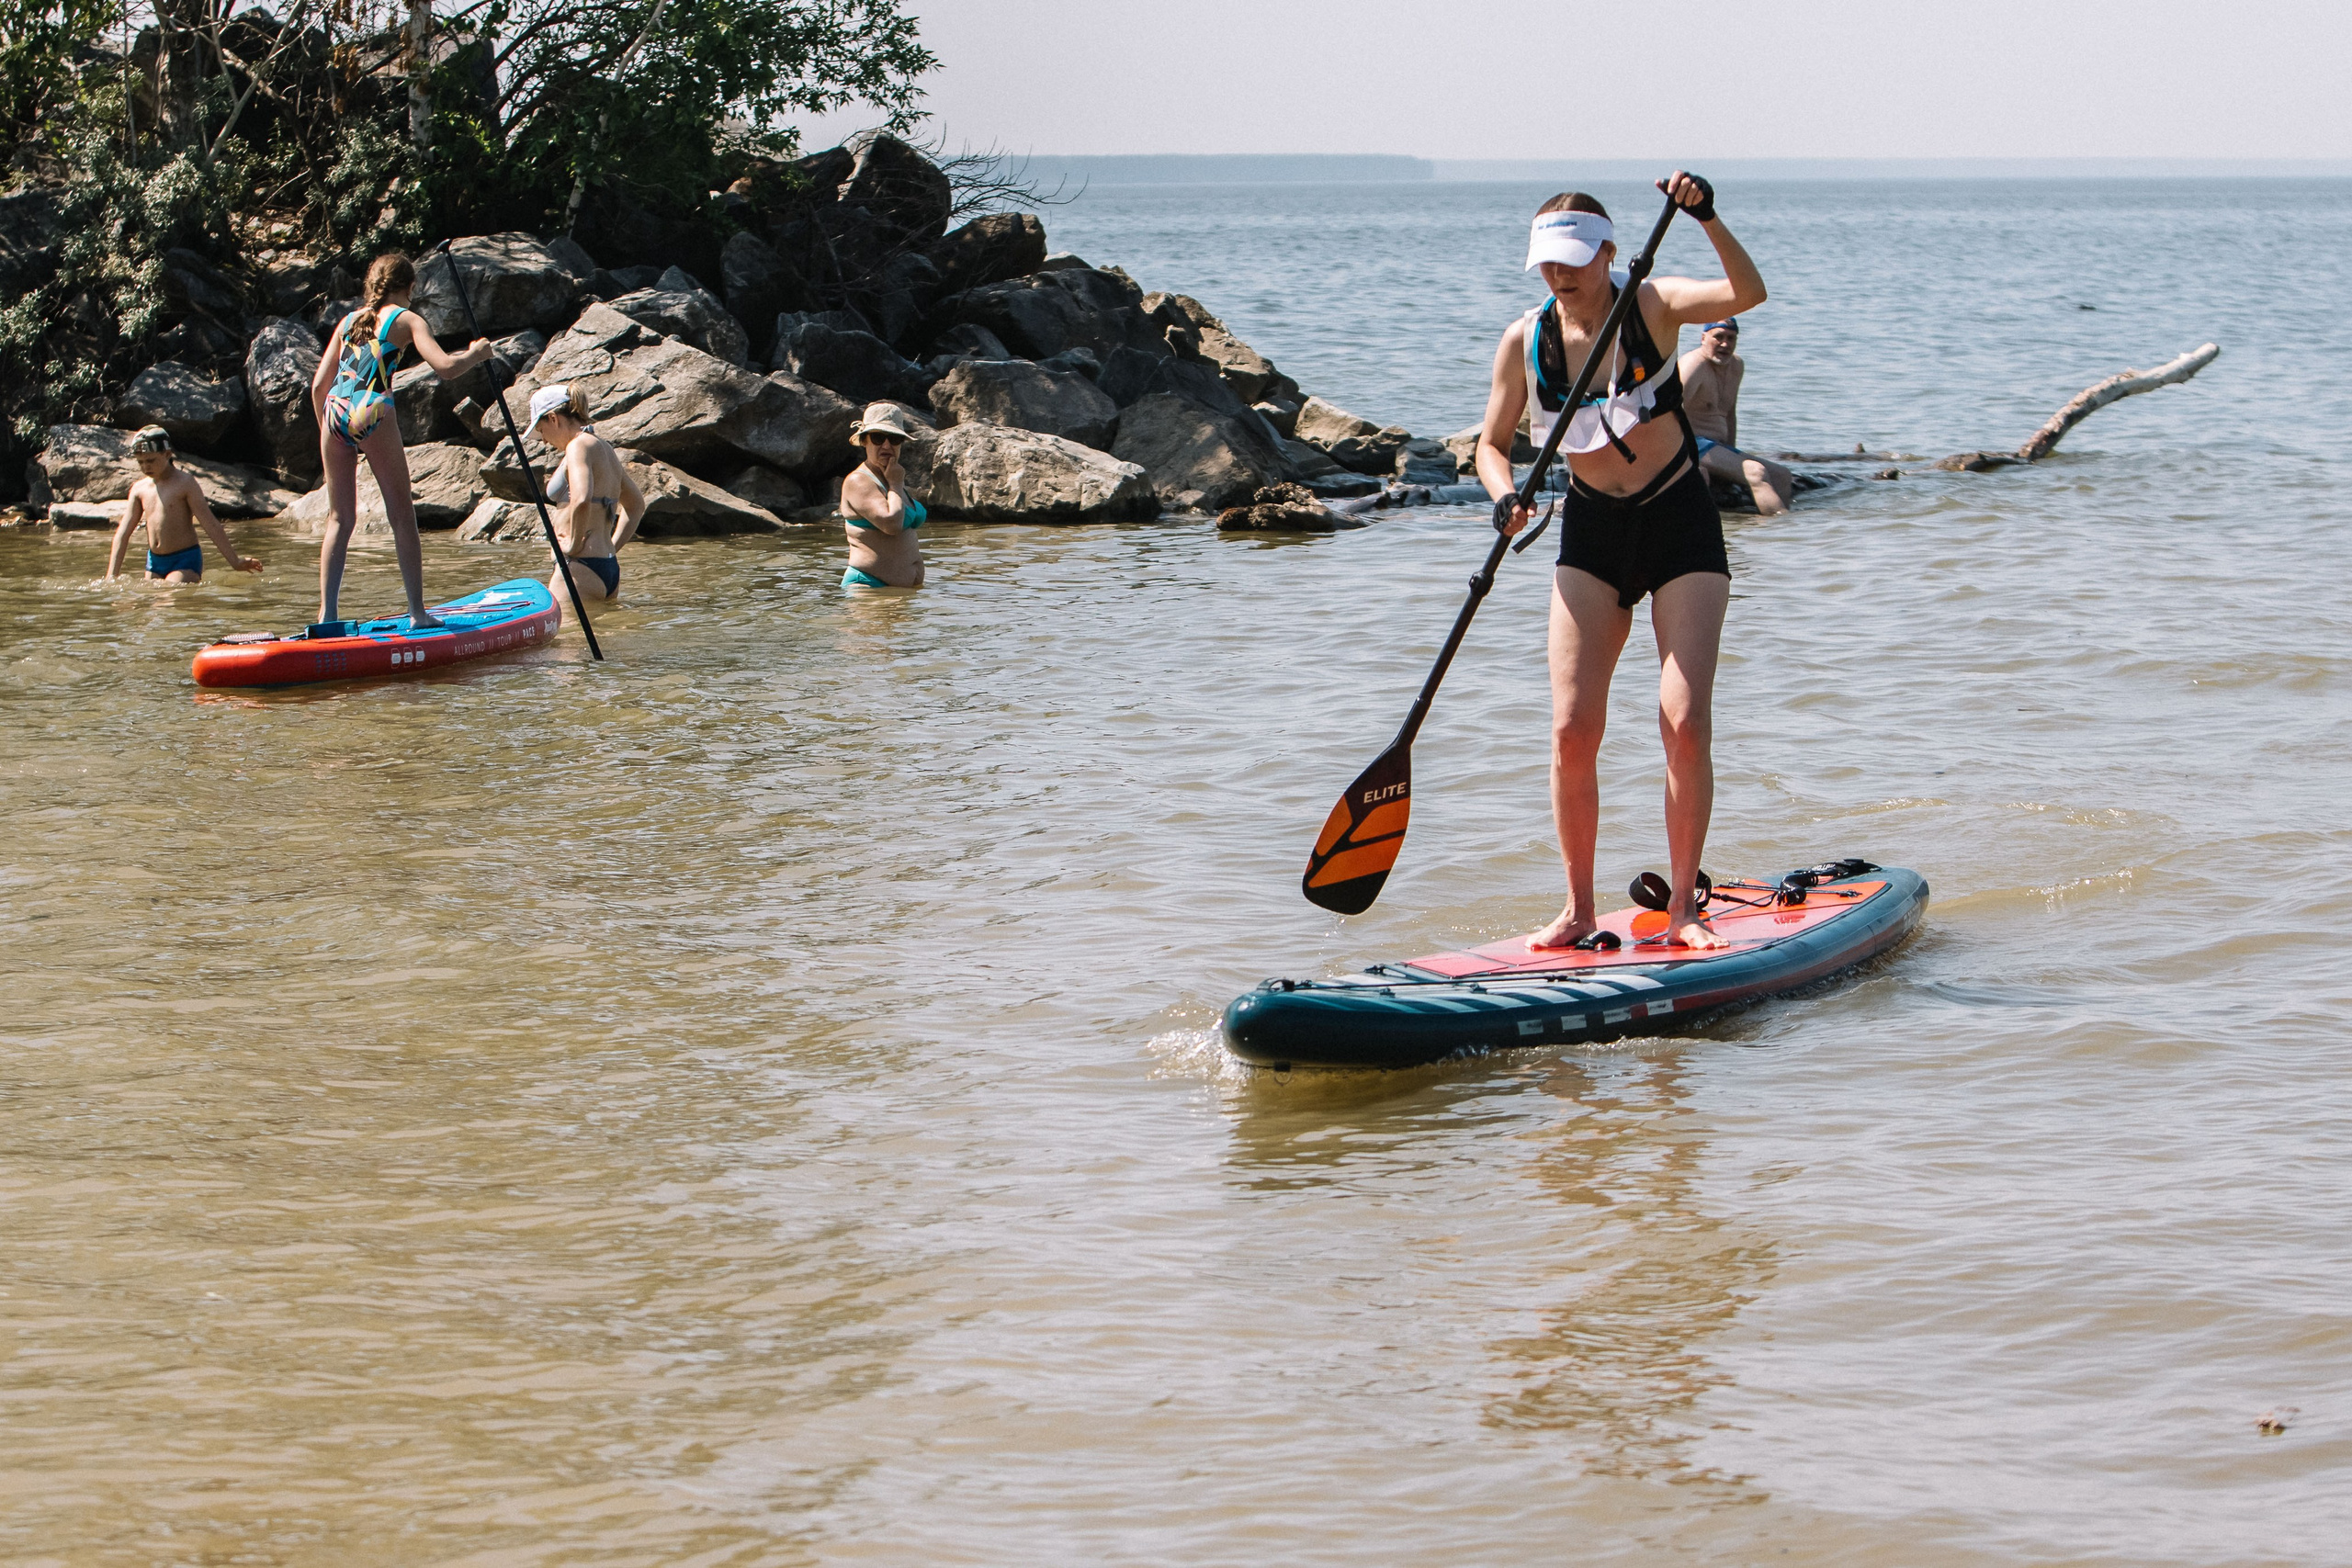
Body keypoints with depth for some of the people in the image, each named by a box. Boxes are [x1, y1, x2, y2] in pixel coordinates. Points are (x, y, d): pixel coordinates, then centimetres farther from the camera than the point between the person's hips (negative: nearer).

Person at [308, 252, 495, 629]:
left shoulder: (349, 321, 22)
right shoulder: (406, 320, 9)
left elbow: (318, 385, 20)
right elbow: (445, 368, -6)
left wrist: (328, 433, 29)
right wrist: (475, 354, 14)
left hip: (334, 413, 5)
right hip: (372, 413, -5)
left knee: (341, 519, 11)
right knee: (402, 516, 4)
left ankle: (326, 613, 4)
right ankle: (418, 612, 4)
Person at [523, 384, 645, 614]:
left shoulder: (579, 446, -9)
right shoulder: (604, 448, 20)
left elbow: (581, 500, -28)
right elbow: (636, 504, 34)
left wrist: (575, 544, -14)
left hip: (581, 567, -10)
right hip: (609, 568, 10)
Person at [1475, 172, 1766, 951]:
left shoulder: (1652, 306, -10)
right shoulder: (1525, 343, -3)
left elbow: (1746, 293, -27)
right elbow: (1493, 442, 5)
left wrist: (1706, 218, -41)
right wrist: (1505, 497, -15)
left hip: (1681, 527, -2)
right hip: (1592, 535, 2)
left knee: (1685, 720, -12)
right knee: (1572, 727, -8)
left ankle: (1683, 906, 0)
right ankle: (1579, 909, 4)